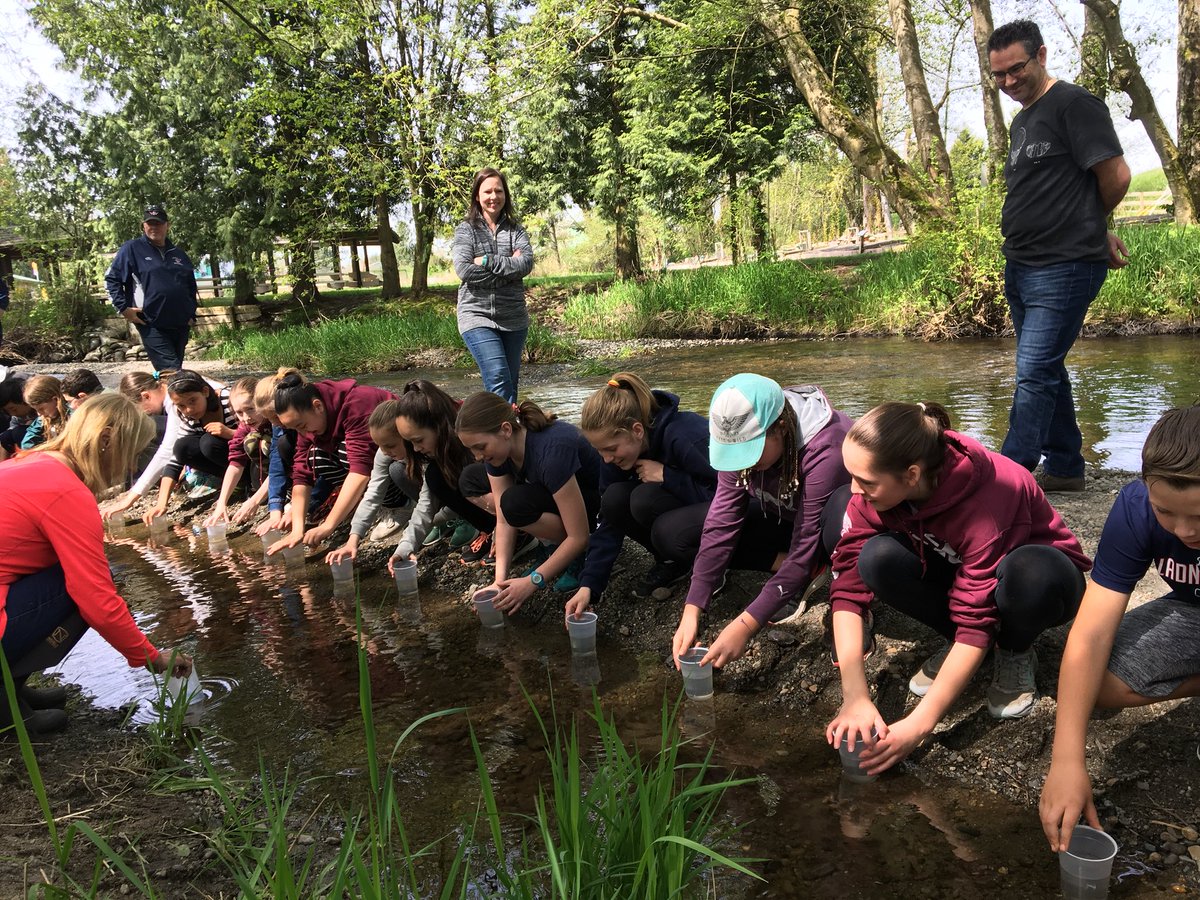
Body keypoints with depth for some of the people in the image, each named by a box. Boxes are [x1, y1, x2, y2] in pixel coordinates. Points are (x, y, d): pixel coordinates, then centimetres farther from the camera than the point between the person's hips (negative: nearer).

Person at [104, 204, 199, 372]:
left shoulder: (178, 254, 17)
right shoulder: (132, 249, 1)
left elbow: (191, 286, 28)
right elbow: (111, 279, 0)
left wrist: (191, 313, 17)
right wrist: (124, 308, -9)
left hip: (180, 325, 6)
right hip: (152, 325, -6)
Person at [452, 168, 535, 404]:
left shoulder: (515, 230, 9)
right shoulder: (466, 230, 3)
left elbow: (527, 264, -8)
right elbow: (464, 270, -12)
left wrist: (487, 261, -13)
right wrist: (509, 266, -10)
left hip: (513, 318, 3)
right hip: (477, 316, -3)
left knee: (510, 382, 10)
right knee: (498, 378, -17)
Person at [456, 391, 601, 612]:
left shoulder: (551, 451, -37)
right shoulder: (498, 447, -15)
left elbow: (579, 537, -33)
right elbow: (504, 520, -13)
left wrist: (532, 582, -33)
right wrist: (500, 578, -24)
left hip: (596, 500, -8)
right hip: (551, 493, 8)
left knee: (517, 503, -33)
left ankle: (587, 554, -8)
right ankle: (556, 547, 1)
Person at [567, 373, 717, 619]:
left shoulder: (685, 436, -33)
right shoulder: (617, 449, -12)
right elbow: (609, 524, -11)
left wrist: (666, 476, -30)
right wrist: (588, 586, -22)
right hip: (680, 504, 6)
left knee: (645, 498, -32)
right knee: (615, 499, -22)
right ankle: (672, 562, 1)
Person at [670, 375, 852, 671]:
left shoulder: (824, 450, -37)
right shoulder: (741, 437, -20)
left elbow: (805, 548, -37)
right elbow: (722, 522, -22)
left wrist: (745, 625, -40)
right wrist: (691, 611, -30)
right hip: (784, 517, 7)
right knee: (687, 537, -14)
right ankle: (804, 572, -5)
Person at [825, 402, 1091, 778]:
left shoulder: (987, 497, -37)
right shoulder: (874, 491, -23)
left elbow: (976, 620, -36)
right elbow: (849, 584, -27)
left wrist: (918, 725, -40)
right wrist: (855, 698, -37)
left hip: (1039, 576, -3)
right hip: (958, 569, 4)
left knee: (1030, 574, -40)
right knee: (878, 559, -27)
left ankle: (1014, 652, -6)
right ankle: (958, 645, -1)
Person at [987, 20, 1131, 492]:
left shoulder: (1074, 104, -9)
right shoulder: (1022, 122, 18)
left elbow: (1116, 177, -13)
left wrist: (1088, 226, 5)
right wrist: (1095, 233, 11)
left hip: (1064, 268, -9)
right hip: (1021, 267, 9)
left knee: (1034, 373, -12)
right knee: (1046, 370, 14)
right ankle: (1065, 467, 25)